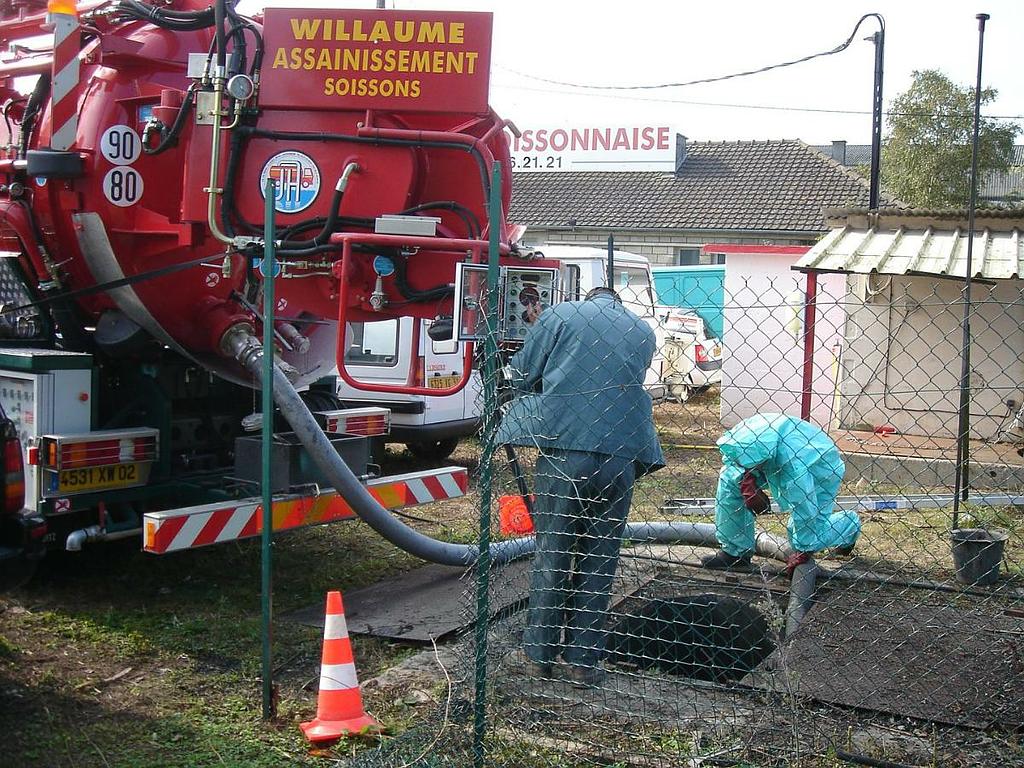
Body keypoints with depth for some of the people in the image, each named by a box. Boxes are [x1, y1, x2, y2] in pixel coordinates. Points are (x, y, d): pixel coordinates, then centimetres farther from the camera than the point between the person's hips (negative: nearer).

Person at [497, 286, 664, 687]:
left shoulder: (560, 316, 5)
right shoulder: (643, 332, 16)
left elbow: (521, 375, 6)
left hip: (563, 448, -2)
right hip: (621, 455, 2)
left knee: (552, 551, 9)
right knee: (599, 557, 11)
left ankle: (541, 652, 18)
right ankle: (584, 658, 15)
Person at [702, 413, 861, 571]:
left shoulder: (793, 459, -45)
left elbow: (804, 507, -35)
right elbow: (729, 457, -5)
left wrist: (803, 551, -25)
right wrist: (747, 480, -25)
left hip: (818, 473, -6)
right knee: (730, 477, -8)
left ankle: (850, 522, 21)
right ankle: (734, 551, 2)